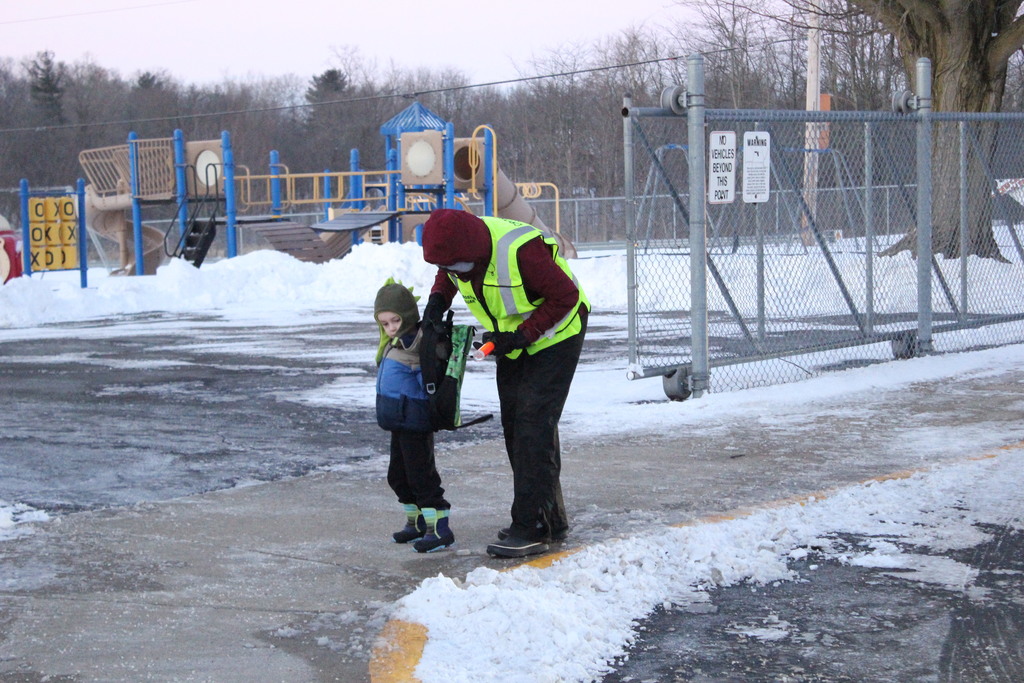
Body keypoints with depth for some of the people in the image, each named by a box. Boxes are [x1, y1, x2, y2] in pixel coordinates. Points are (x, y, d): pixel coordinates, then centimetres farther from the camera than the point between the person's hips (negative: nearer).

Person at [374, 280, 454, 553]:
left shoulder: (420, 342, -17)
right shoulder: (393, 345, 14)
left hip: (416, 423, -10)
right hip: (398, 422, 10)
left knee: (421, 474, -6)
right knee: (398, 476, 18)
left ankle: (439, 528, 1)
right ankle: (417, 522, 31)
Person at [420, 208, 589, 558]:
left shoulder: (520, 251, -35)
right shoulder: (457, 249, -12)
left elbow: (565, 296, -25)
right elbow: (447, 275, 13)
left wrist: (522, 335, -28)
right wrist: (438, 298, -9)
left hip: (554, 336, -8)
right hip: (513, 343, 8)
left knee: (533, 424, -15)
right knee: (514, 425, 8)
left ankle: (532, 528, -13)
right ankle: (550, 520, 18)